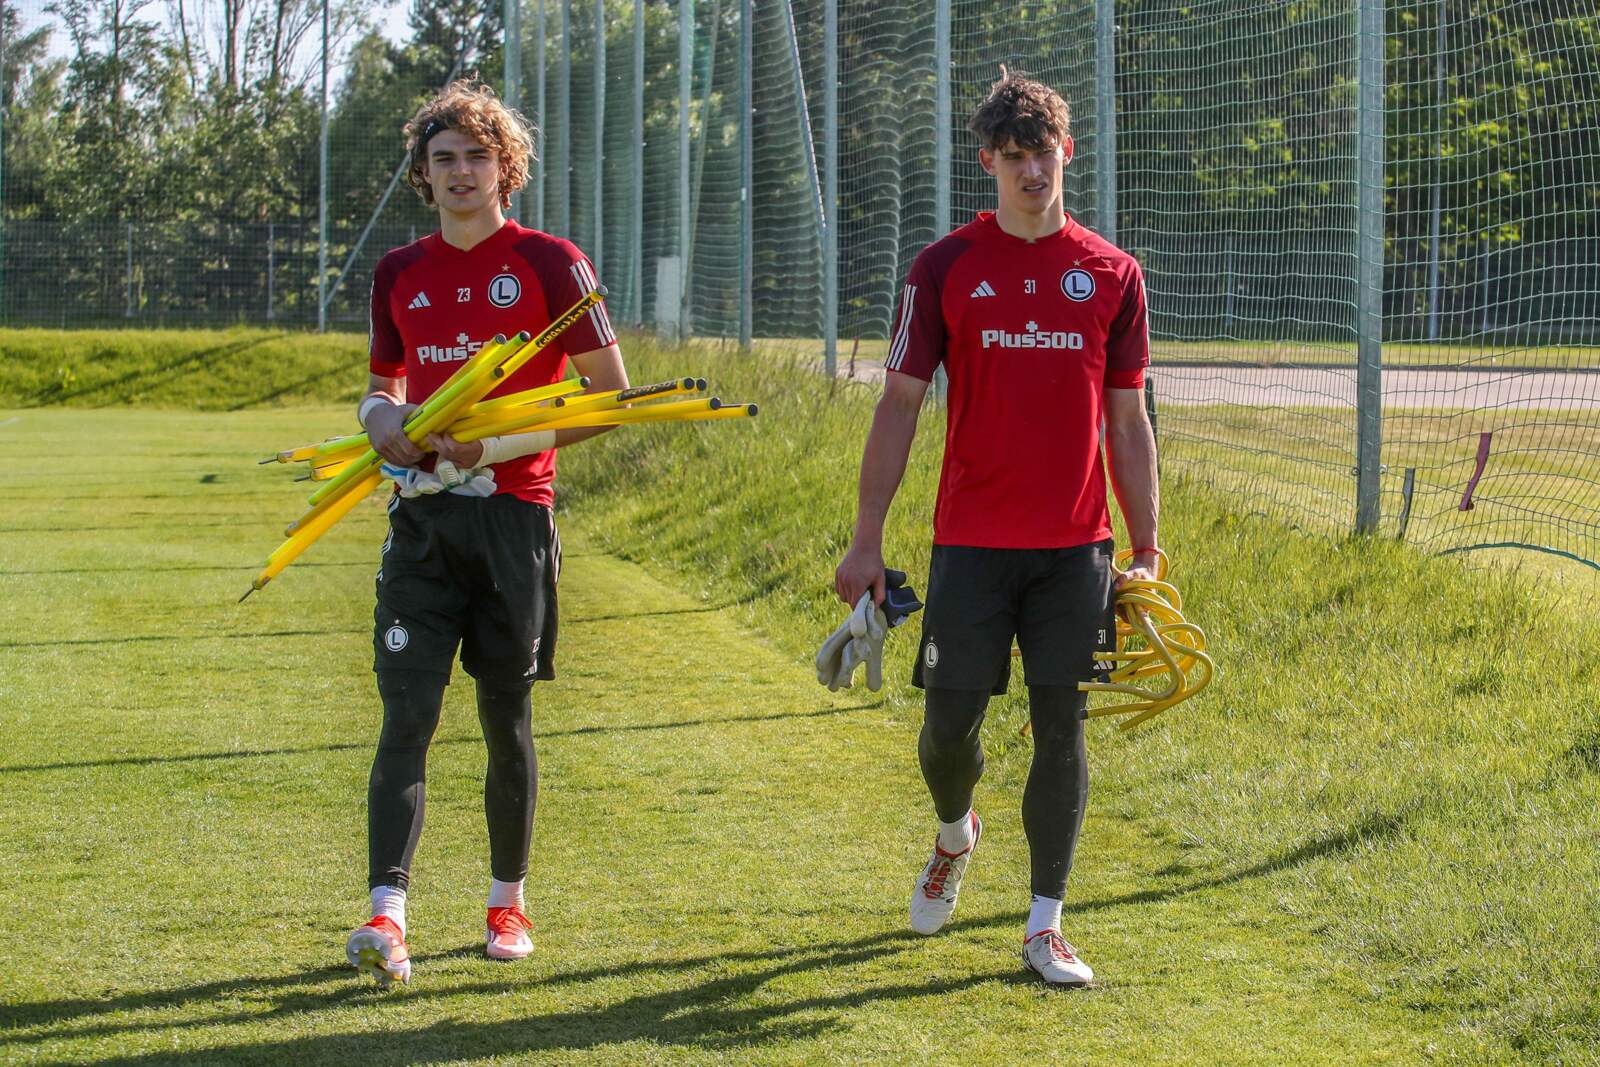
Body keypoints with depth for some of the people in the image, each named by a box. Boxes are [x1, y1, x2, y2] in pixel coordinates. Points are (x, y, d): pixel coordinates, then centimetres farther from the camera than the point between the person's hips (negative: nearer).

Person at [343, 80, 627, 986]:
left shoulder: (549, 264, -1)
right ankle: (388, 919, -16)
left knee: (508, 718, 6)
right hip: (423, 513, 3)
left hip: (513, 513, -2)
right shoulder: (401, 274, 12)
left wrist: (499, 444, -12)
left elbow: (610, 394, -3)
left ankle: (509, 901, 23)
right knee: (408, 713, -9)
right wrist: (384, 418, -1)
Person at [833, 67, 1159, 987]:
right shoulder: (946, 269, 2)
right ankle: (955, 834, 35)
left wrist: (1146, 548, 5)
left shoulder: (1112, 274, 5)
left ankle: (1046, 926, 9)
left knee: (1063, 728, 0)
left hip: (1075, 546, 1)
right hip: (971, 541, -1)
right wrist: (866, 540, -3)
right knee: (949, 721, 2)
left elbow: (1128, 421, 9)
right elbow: (900, 406, 2)